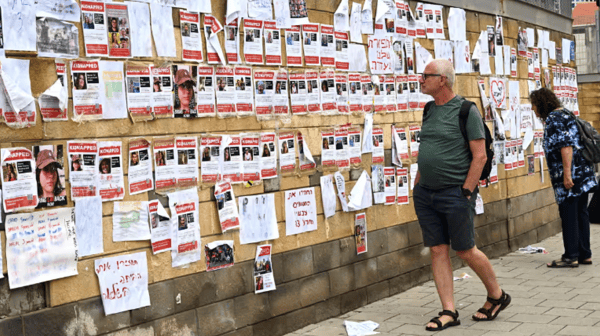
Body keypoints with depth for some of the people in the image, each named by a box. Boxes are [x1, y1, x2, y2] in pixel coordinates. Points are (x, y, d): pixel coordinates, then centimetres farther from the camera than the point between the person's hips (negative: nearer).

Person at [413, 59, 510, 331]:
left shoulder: (466, 111, -9)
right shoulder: (429, 111, 12)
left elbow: (480, 156, -12)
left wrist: (466, 192, -15)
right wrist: (417, 186, 16)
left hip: (455, 193, -7)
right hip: (425, 194, 7)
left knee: (465, 250, 2)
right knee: (438, 250, 5)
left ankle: (497, 296, 24)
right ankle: (449, 311, 11)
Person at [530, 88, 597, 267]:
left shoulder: (553, 119, -12)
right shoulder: (565, 113, 18)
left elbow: (566, 146, -21)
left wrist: (567, 174, -23)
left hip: (570, 174, -10)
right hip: (583, 172, 10)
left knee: (568, 214, -4)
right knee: (580, 213, 12)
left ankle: (571, 256, 0)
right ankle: (584, 254, 17)